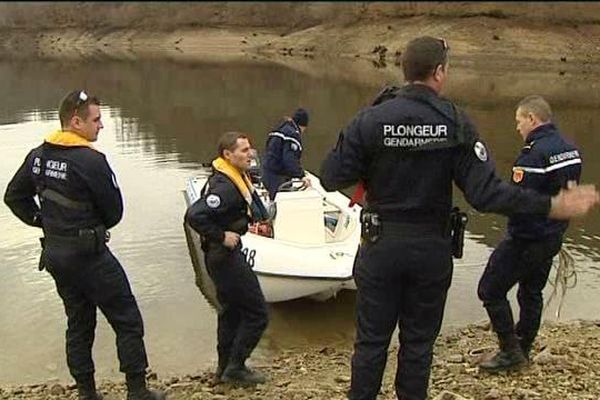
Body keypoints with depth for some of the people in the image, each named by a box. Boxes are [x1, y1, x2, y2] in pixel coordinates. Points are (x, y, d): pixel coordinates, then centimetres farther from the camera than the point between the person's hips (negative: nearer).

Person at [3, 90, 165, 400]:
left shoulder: (37, 156, 4)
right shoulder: (91, 161, -19)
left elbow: (13, 196, 16)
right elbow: (114, 213, -12)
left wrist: (42, 221, 13)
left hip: (54, 254, 8)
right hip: (89, 254, -8)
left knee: (79, 323, 19)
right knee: (128, 322, 3)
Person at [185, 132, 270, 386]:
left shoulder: (235, 178, 8)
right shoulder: (226, 186, -25)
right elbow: (194, 216, -34)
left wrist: (247, 221, 8)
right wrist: (221, 236, -25)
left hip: (222, 256, 11)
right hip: (225, 255, -11)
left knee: (231, 312, 20)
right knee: (257, 314, -1)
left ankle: (225, 368, 31)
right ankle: (235, 367, 8)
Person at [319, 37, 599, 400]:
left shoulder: (369, 120, -11)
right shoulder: (457, 124, -11)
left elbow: (331, 178, -10)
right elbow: (486, 193, -17)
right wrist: (551, 206, -10)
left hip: (381, 245, 0)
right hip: (432, 248, 0)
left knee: (372, 339, 13)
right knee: (419, 341, 17)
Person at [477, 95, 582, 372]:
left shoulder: (535, 153, -22)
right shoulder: (570, 149, 8)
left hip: (527, 240, -10)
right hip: (553, 237, 10)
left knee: (490, 290, 1)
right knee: (531, 293, 20)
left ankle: (511, 351, 6)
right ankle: (523, 350, 32)